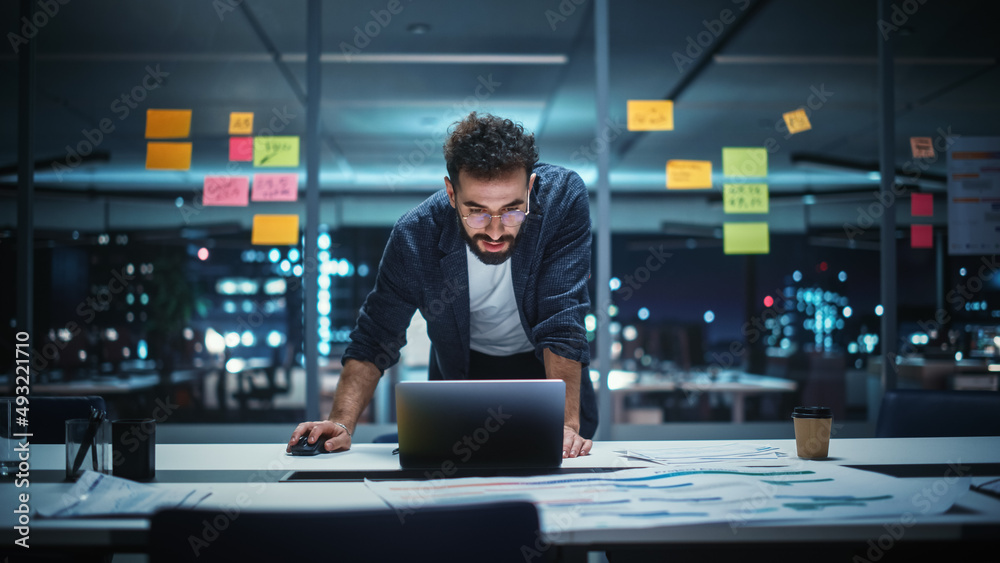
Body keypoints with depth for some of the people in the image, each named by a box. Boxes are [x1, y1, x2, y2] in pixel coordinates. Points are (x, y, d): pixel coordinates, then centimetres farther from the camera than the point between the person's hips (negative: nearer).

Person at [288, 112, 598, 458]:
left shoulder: (563, 198, -30)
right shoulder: (415, 235, -27)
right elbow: (374, 338, -17)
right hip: (463, 370, -1)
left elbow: (562, 322, -32)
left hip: (549, 366, 1)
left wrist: (567, 425, -42)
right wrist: (342, 423, -31)